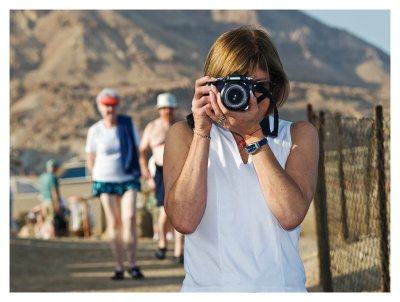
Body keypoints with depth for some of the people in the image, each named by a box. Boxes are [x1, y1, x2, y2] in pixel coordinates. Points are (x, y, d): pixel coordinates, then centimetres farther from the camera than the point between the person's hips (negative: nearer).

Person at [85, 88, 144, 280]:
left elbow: (137, 149, 8)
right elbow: (90, 157, 8)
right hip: (105, 180, 0)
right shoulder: (95, 130, -3)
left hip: (128, 179, 0)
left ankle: (132, 264, -6)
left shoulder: (128, 124, -1)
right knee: (113, 223, 0)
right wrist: (96, 178, 8)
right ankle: (119, 267, 7)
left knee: (129, 218, -15)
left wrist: (136, 171, 6)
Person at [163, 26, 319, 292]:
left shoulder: (299, 135, 11)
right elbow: (184, 220, -5)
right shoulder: (185, 134, 9)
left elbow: (291, 216, -5)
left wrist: (253, 134, -5)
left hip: (281, 287, 0)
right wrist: (202, 133, -6)